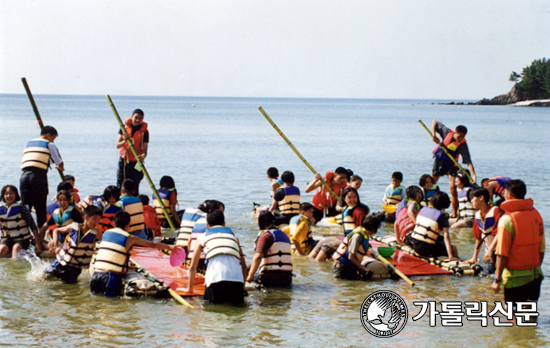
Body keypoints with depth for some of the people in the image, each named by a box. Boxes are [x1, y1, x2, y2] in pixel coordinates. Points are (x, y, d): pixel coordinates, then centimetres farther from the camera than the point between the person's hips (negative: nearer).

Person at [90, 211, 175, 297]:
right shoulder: (129, 238, 3)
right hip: (111, 276, -5)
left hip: (96, 273, 5)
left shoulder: (106, 233, 17)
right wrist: (169, 247, 27)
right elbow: (152, 244, 13)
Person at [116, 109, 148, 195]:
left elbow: (145, 149, -12)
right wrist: (124, 141, -26)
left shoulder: (144, 131, -7)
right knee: (120, 187, 2)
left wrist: (143, 156, -35)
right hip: (123, 160, 2)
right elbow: (117, 145, -4)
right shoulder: (125, 127, 0)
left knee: (134, 188, -4)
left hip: (136, 163, -2)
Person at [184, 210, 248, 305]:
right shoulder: (232, 234, 30)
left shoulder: (203, 237, 25)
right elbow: (243, 264, 27)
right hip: (236, 278, 2)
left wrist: (190, 288, 39)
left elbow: (192, 267, 28)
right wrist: (243, 286, 35)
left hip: (216, 279, -2)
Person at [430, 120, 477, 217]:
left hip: (451, 166, -3)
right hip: (439, 161, 3)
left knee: (453, 190, -13)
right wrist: (434, 135, -21)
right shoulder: (447, 133, -17)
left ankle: (454, 214, -6)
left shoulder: (463, 144, -23)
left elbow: (468, 161, -29)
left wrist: (473, 174, -43)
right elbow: (435, 122, -7)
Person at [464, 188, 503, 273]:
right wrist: (474, 257, 20)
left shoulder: (495, 211, -13)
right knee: (490, 270, 2)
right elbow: (478, 237, 18)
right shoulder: (478, 215, 10)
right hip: (489, 253, 7)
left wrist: (490, 249, -26)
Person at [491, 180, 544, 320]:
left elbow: (502, 254, -16)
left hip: (515, 276, -6)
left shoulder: (507, 219, -16)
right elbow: (541, 249, 10)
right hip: (535, 275, 6)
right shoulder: (536, 214, 4)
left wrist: (497, 279, -10)